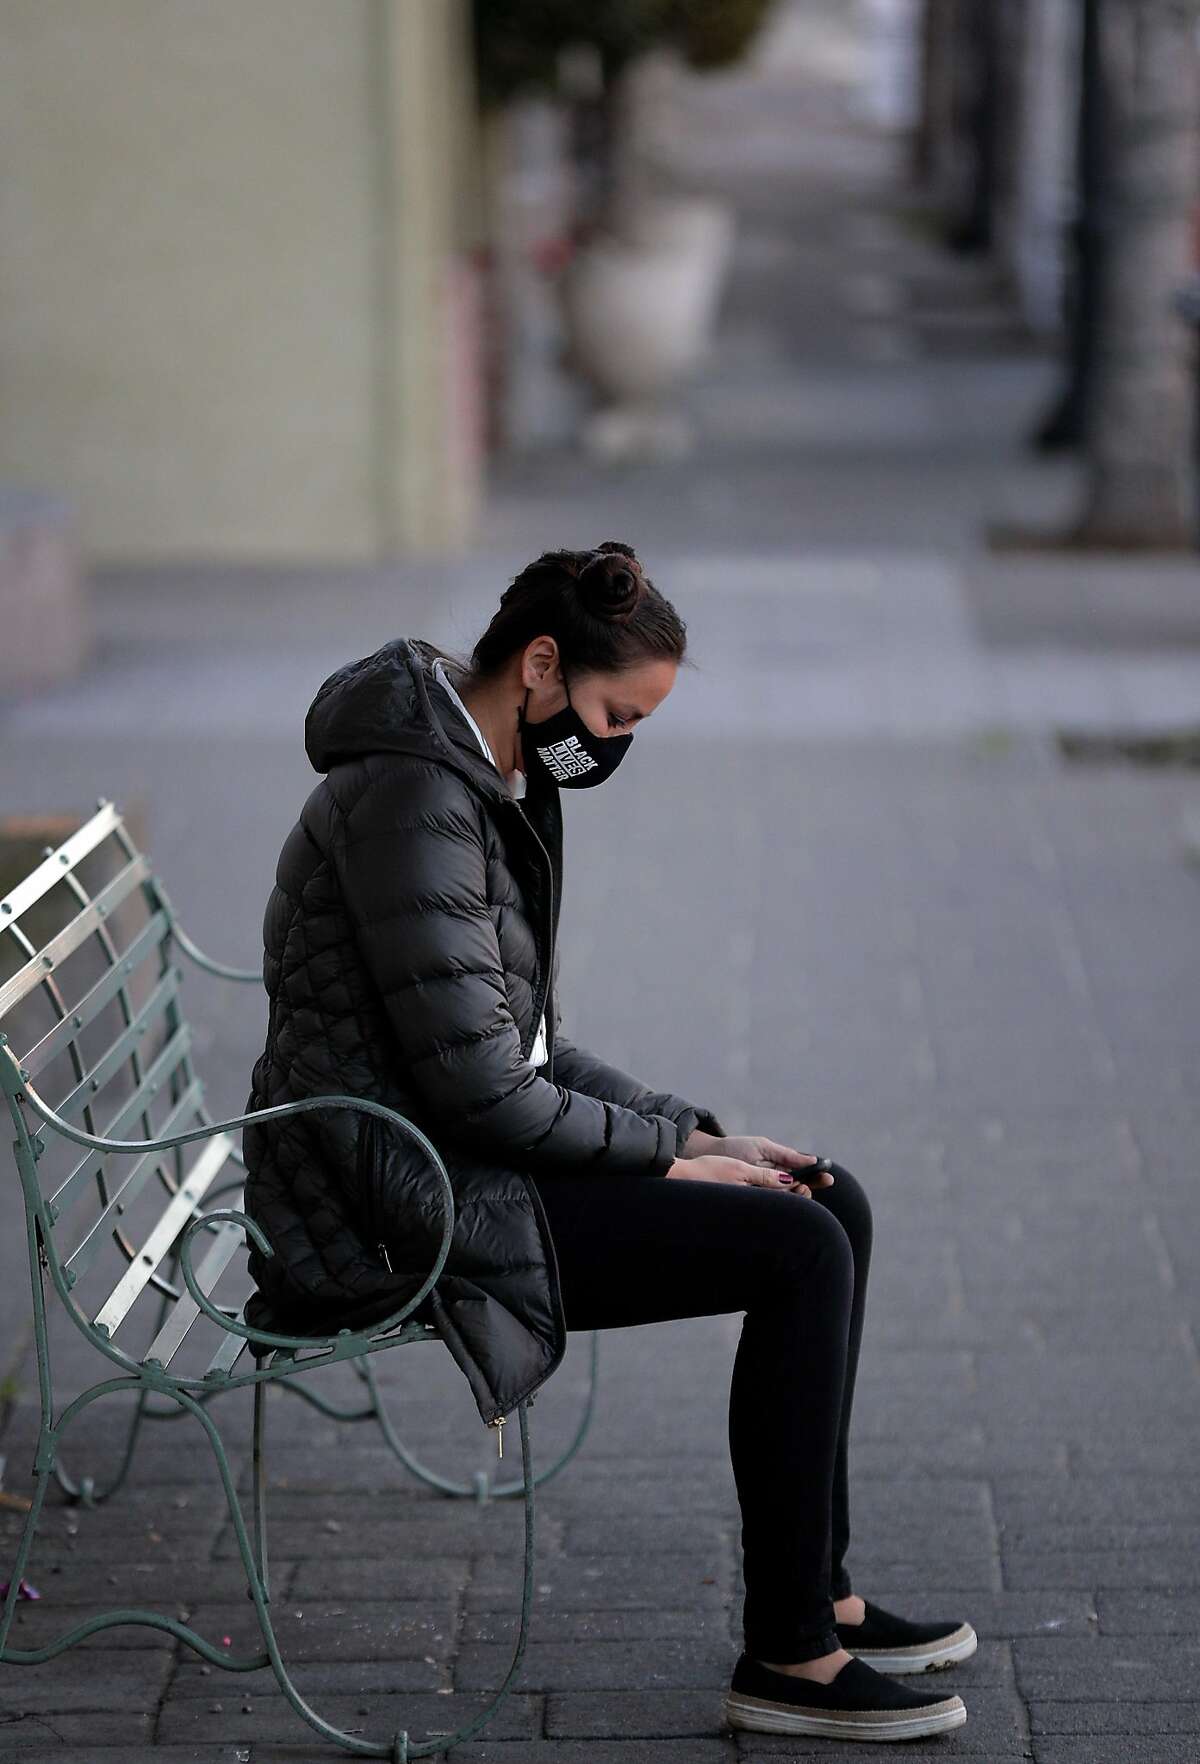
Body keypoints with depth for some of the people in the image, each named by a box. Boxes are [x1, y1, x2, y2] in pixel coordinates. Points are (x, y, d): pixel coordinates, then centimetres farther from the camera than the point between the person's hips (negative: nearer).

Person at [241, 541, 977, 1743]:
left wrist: (688, 1132, 6)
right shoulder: (414, 800, -21)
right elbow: (476, 1085, -23)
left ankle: (818, 1591, 14)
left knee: (832, 1204, 7)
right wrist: (667, 1148, -12)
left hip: (455, 1159, 11)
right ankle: (786, 1656, -8)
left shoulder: (497, 784, 12)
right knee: (799, 1250, -16)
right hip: (400, 1202, -11)